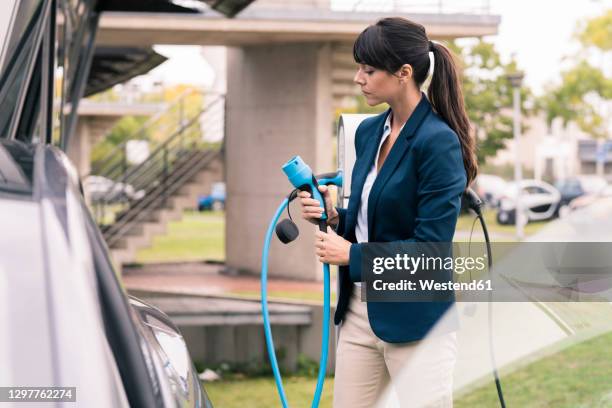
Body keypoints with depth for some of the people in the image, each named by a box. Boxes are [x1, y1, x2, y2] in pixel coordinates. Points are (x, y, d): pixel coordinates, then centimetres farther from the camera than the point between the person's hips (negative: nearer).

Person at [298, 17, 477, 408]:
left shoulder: (438, 141, -16)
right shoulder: (369, 132, 9)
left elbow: (430, 247, -19)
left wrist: (352, 255, -12)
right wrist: (334, 217, 0)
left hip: (415, 321, -8)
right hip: (360, 312, 8)